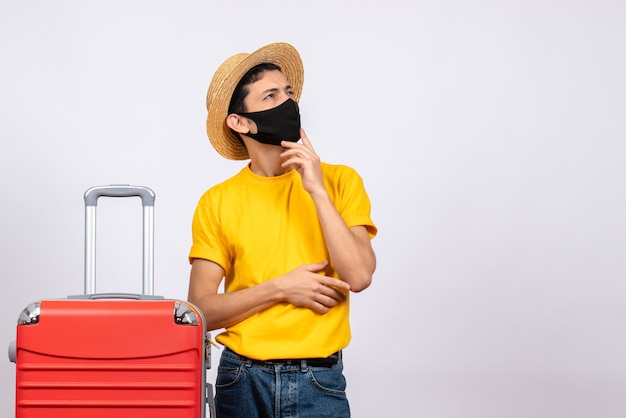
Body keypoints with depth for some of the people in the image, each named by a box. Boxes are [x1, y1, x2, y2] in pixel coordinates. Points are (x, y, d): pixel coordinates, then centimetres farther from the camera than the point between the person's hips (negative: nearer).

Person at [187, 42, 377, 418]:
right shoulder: (217, 203, 1)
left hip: (319, 382, 0)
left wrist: (317, 191, -13)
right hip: (243, 381, 0)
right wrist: (280, 288, -11)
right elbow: (201, 310, -2)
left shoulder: (340, 181, 2)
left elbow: (358, 276, -11)